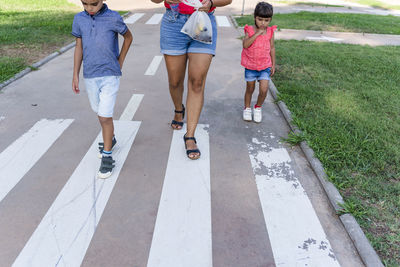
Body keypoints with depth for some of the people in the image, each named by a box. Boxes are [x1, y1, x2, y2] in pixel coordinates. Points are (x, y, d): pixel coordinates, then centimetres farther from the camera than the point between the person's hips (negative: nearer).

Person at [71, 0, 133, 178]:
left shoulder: (113, 18, -11)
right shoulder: (79, 19, -1)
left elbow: (128, 37, 5)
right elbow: (79, 47, 6)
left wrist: (120, 61, 6)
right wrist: (75, 75, 6)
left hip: (110, 75, -4)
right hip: (90, 75, 4)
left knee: (105, 116, -8)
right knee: (99, 112, 18)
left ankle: (107, 156, 5)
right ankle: (110, 139, 42)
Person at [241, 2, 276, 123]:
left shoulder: (270, 32, -2)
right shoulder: (250, 30, -9)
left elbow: (272, 48, 7)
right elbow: (245, 45, -24)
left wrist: (273, 65, 8)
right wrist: (257, 34, -27)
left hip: (265, 66, 1)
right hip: (250, 66, -1)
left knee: (264, 89, -9)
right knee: (250, 89, 12)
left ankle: (258, 107, 17)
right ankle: (247, 108, 34)